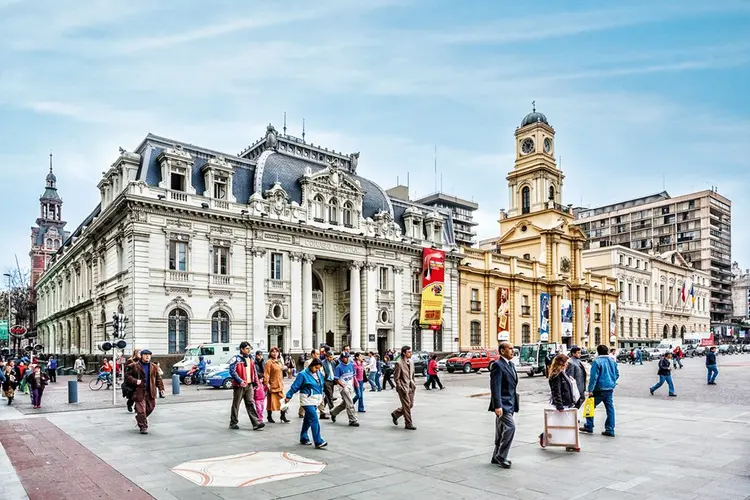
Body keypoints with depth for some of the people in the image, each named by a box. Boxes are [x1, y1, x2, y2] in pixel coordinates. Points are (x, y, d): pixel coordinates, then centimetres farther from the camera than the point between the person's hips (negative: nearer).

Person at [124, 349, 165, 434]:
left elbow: (158, 378, 15)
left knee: (150, 408, 13)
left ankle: (139, 418, 39)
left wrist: (161, 388, 6)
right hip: (139, 392, -5)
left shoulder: (153, 367, 10)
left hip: (150, 392, 5)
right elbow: (127, 376, -1)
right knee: (141, 410, -6)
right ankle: (143, 427, 4)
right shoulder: (134, 366, -2)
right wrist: (135, 381, -17)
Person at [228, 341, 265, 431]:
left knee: (250, 404, 1)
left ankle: (256, 423, -4)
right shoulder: (236, 359, -9)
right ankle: (233, 423, 19)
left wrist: (255, 383, 13)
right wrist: (240, 381, -24)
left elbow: (254, 372, 19)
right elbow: (232, 371, -16)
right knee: (236, 404, 6)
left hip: (249, 385, 6)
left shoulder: (251, 359, 14)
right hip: (239, 386, -5)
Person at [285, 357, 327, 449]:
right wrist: (288, 396, -6)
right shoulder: (303, 374, -13)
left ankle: (304, 438, 30)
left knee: (308, 420, 17)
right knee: (314, 420, -13)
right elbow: (295, 386, -10)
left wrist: (321, 397, 25)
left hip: (315, 401, 7)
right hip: (307, 401, -7)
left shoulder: (318, 374, 8)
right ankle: (318, 442, -12)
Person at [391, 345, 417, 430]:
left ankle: (395, 414, 30)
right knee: (407, 406, -2)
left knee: (410, 405, 12)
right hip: (403, 387, -8)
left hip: (411, 387, 8)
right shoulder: (399, 363, -14)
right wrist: (401, 388, -15)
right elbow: (396, 378, -12)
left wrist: (414, 383, 9)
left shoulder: (411, 362, 10)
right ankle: (408, 424, 9)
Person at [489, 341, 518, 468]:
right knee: (510, 427, -16)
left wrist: (514, 403, 19)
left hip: (509, 404, 9)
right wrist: (497, 405, -25)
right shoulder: (497, 365, -14)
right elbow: (495, 386, -20)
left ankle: (496, 457, 23)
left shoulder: (510, 365, 15)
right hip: (503, 404, -9)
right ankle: (501, 456, -6)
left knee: (502, 431, 14)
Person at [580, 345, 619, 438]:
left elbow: (594, 377, -17)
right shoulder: (612, 361, 7)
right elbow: (617, 374, 16)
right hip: (610, 388, 6)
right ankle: (610, 430, 10)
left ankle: (589, 427, 11)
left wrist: (590, 390, -14)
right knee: (610, 409, 9)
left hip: (599, 389, -6)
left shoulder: (597, 361, -14)